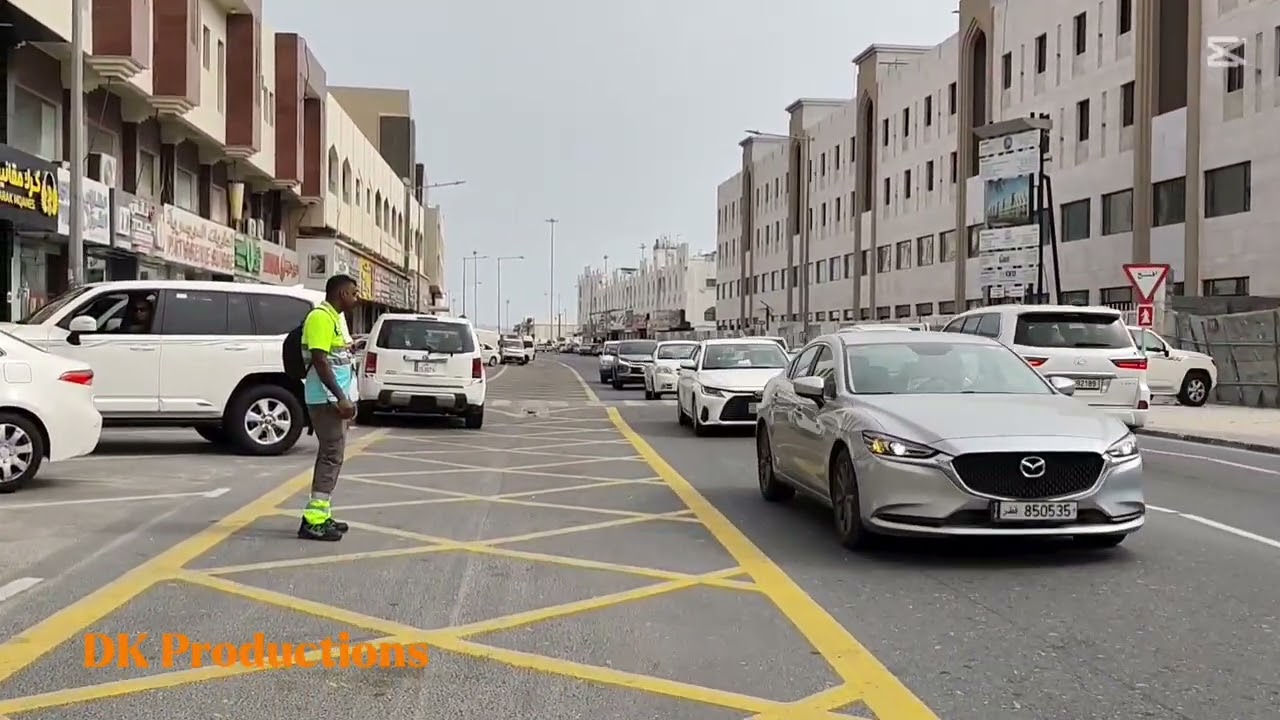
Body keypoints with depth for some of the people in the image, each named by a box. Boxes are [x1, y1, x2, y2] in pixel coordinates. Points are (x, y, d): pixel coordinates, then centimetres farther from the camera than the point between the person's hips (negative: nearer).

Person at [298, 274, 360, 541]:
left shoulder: (334, 318, 17)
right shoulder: (321, 318, -14)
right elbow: (319, 361, -21)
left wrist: (345, 398, 22)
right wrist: (340, 397, -24)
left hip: (335, 398, 10)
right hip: (326, 398, -10)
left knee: (330, 455, 11)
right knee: (332, 456, -12)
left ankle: (321, 516, 16)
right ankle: (313, 521, -12)